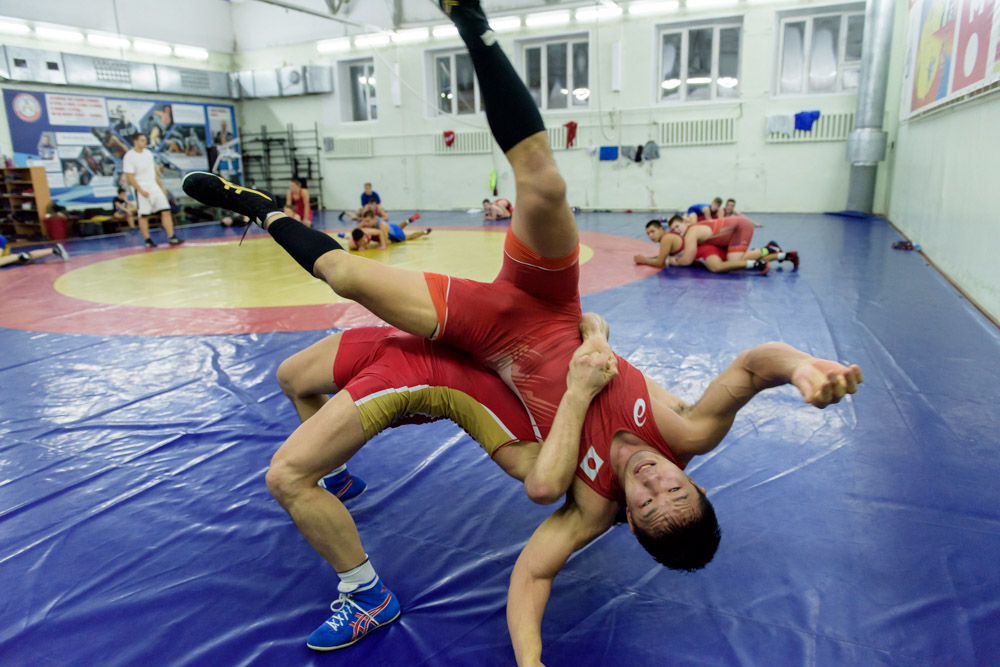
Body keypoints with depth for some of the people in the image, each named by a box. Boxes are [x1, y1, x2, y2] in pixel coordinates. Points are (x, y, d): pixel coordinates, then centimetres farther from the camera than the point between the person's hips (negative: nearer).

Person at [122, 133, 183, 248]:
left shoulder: (148, 153, 11)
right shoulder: (129, 157, -10)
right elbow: (129, 177, -14)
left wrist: (161, 186, 16)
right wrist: (141, 190, -21)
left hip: (155, 188, 6)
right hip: (143, 191, -6)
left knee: (166, 211, -1)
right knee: (143, 215, 0)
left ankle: (171, 237, 0)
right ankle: (147, 240, 8)